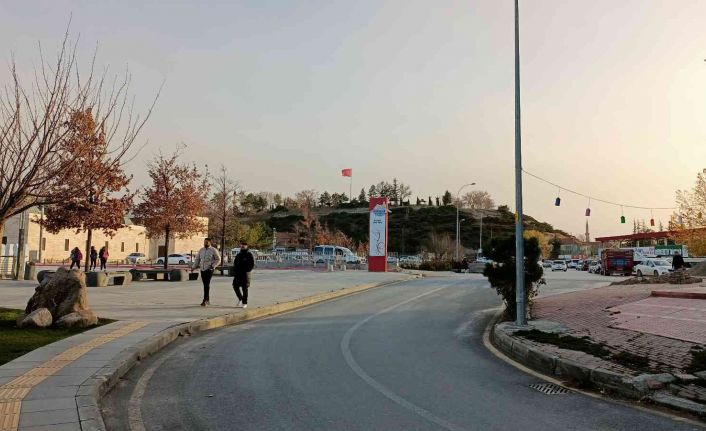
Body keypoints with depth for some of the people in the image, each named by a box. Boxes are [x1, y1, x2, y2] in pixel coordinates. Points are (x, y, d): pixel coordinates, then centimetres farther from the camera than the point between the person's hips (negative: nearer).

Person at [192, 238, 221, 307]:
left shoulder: (213, 250, -1)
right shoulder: (201, 250, 14)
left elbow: (218, 259, 0)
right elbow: (197, 259, 18)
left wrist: (213, 266, -13)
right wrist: (193, 267, 6)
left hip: (209, 270, -5)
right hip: (202, 270, 5)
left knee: (207, 285, -12)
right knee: (205, 285, 9)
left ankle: (204, 301, -12)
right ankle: (208, 300, 19)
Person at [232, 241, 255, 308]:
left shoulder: (249, 255, -4)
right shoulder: (238, 254, 15)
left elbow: (252, 265, -7)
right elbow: (235, 263, 21)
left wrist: (246, 271, -15)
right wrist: (234, 271, 7)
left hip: (245, 274, -6)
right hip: (237, 274, 6)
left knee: (244, 288, -2)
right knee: (235, 286, 3)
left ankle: (245, 303, 5)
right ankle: (240, 298, 24)